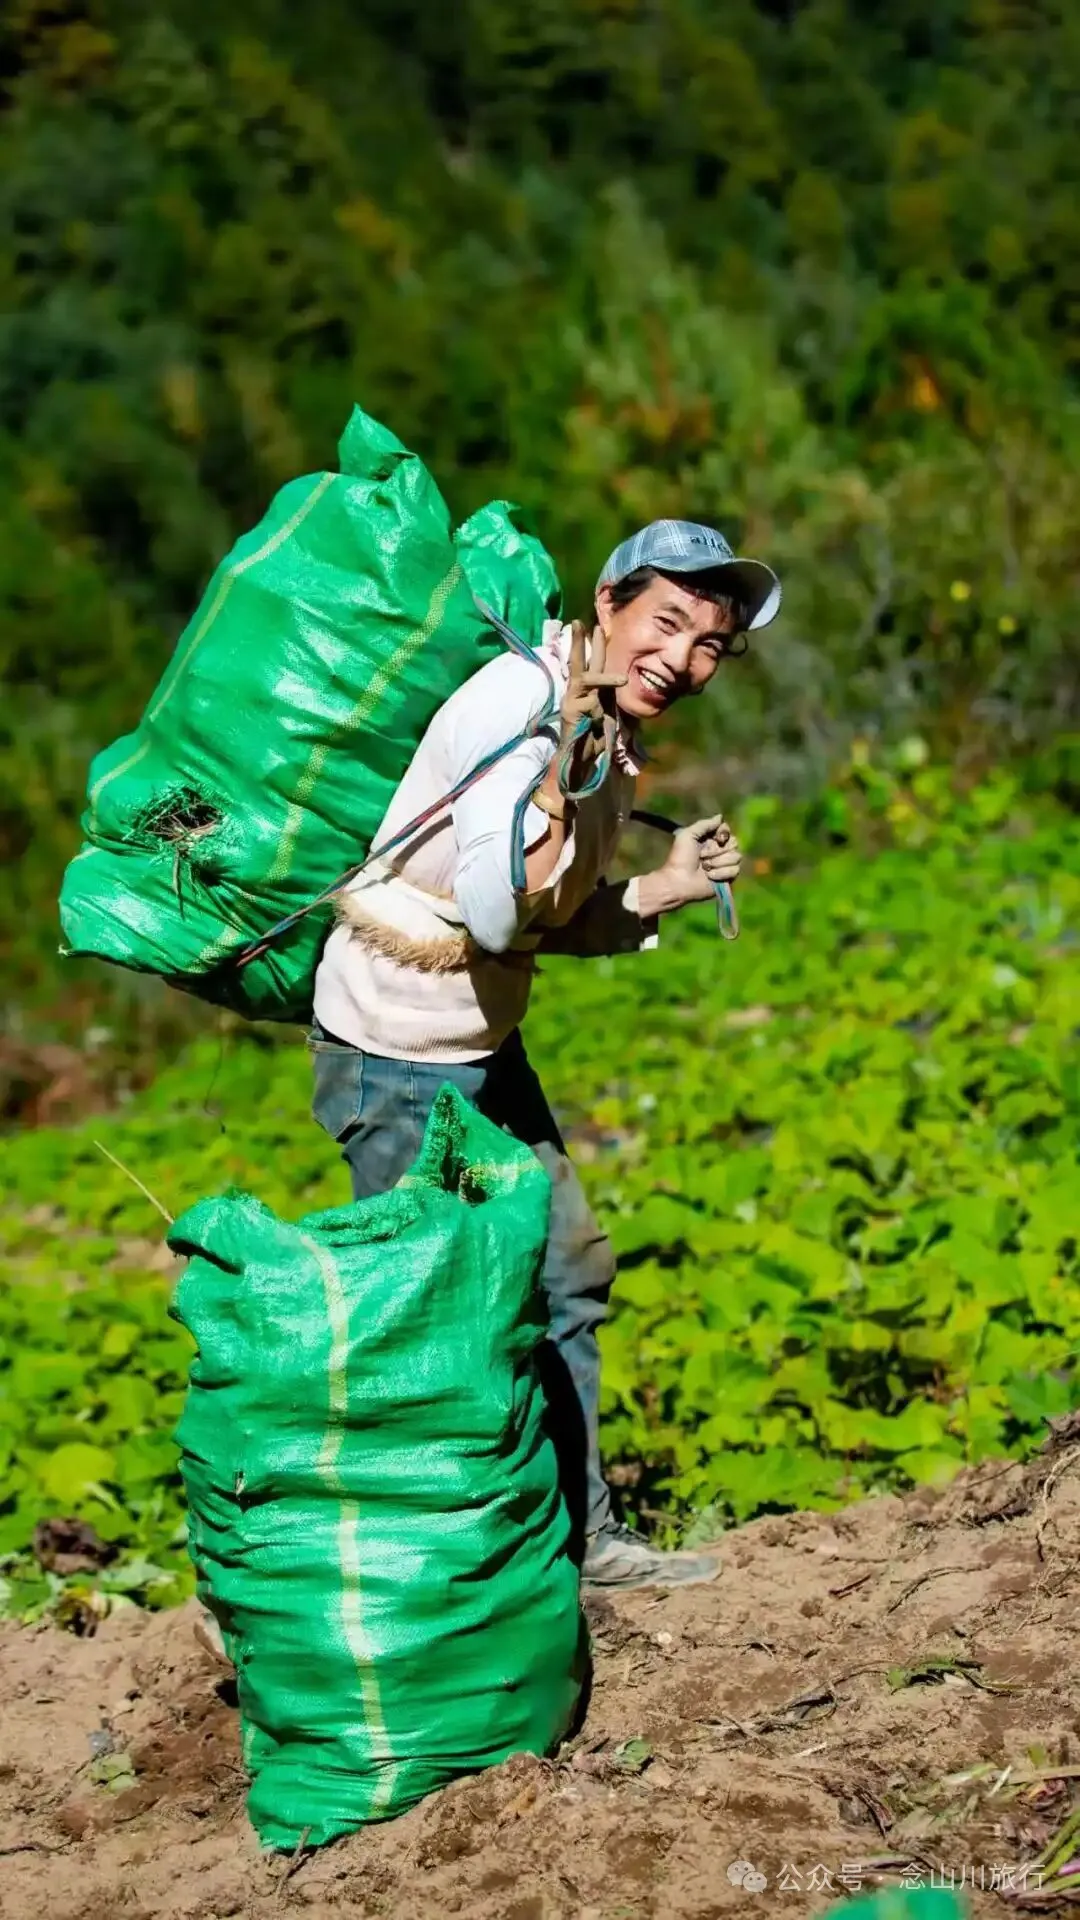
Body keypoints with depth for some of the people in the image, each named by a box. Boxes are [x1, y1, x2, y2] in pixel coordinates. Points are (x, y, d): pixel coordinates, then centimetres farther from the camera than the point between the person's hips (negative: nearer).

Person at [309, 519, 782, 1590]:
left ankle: (580, 1537, 30)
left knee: (567, 1275, 17)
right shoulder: (519, 706, -24)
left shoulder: (618, 742, 4)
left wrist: (662, 892, 0)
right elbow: (492, 913, -33)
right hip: (395, 1060, -10)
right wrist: (560, 775, -44)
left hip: (486, 1050, 10)